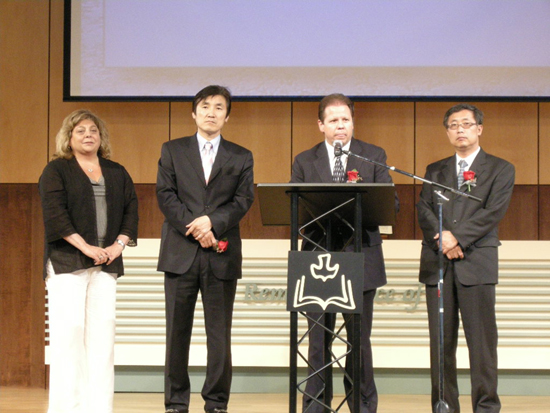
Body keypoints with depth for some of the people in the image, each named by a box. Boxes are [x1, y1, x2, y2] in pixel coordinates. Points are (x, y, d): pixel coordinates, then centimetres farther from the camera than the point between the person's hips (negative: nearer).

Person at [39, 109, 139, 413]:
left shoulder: (117, 173, 17)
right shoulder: (56, 170, 3)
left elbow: (131, 209, 12)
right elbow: (55, 213, -8)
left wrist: (119, 245, -4)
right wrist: (85, 247, -15)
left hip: (106, 263, 4)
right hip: (67, 262, -4)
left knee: (103, 329, -1)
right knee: (69, 329, -8)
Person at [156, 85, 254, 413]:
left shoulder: (241, 157, 12)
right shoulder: (173, 151, 11)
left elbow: (244, 200, 1)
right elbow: (166, 195, 1)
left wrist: (212, 221, -16)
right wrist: (197, 231, -11)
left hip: (222, 255, 0)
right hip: (180, 253, 0)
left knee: (220, 333, 1)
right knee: (177, 331, 2)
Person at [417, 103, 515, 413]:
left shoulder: (500, 169, 8)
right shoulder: (435, 171, 19)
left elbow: (493, 212, -5)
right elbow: (424, 211, 7)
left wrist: (457, 236, -14)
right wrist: (442, 238, -12)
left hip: (477, 262, -3)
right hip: (437, 263, 3)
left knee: (482, 339, -5)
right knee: (441, 341, 3)